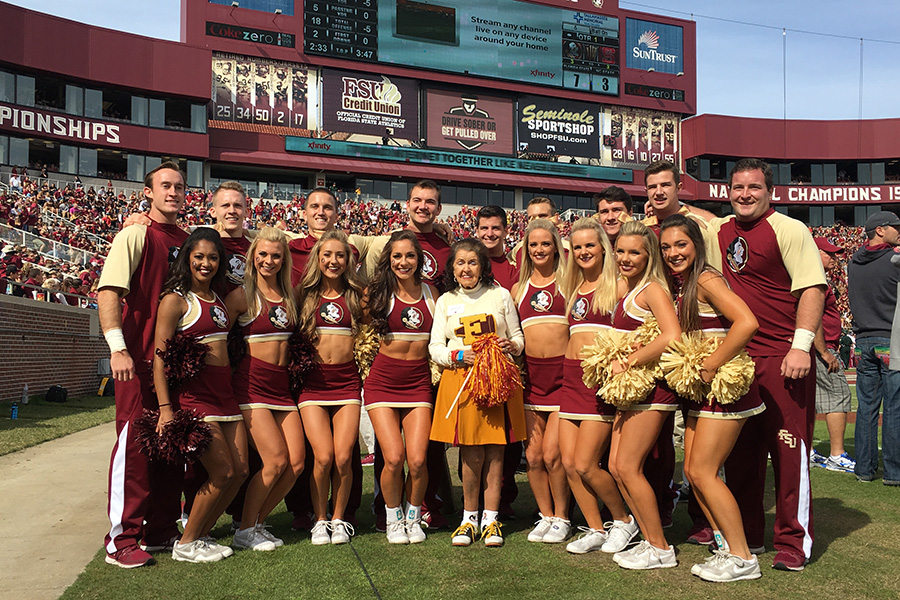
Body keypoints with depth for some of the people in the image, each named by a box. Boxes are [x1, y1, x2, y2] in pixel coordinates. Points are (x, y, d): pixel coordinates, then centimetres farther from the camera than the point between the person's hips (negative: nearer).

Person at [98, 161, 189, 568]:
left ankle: (161, 530, 23)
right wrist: (118, 348, -23)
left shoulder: (188, 240, 13)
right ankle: (122, 539, 7)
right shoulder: (135, 236, -4)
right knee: (134, 443, -3)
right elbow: (107, 292, -13)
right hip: (139, 358, -6)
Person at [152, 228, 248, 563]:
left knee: (240, 471, 5)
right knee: (222, 472, -9)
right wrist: (165, 407, -17)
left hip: (224, 390, 7)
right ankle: (186, 544, 9)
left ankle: (201, 535, 21)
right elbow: (160, 356, -10)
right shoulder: (176, 299, -6)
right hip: (193, 391, -7)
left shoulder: (219, 298, 16)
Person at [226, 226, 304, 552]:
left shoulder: (289, 296, 13)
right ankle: (244, 530, 7)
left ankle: (257, 522, 17)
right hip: (252, 382, -6)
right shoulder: (242, 295, -3)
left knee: (297, 461, -2)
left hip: (282, 384, 6)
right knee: (276, 460, -12)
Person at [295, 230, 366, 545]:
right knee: (323, 457, -9)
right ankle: (319, 519, 13)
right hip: (313, 380, -1)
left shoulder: (356, 295, 8)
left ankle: (338, 518, 16)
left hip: (347, 380, 1)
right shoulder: (305, 294, 7)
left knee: (344, 456, -6)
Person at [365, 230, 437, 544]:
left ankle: (413, 517, 20)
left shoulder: (430, 292, 7)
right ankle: (393, 518, 17)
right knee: (393, 458, -11)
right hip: (382, 380, -1)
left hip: (419, 380, 2)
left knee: (417, 460, -8)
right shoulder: (380, 292, -1)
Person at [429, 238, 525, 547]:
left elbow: (519, 337, 14)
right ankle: (469, 517, 14)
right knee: (472, 453, -3)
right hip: (459, 380, 0)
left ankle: (490, 519, 12)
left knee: (495, 450, 1)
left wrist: (511, 345, -8)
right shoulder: (445, 301, 11)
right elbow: (435, 347, 8)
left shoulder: (501, 295, 10)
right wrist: (458, 355, -10)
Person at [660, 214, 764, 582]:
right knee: (693, 471, 9)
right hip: (700, 388, 9)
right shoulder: (679, 285, 11)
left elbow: (747, 322, -29)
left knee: (703, 472, -6)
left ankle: (742, 558, 6)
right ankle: (726, 547, 21)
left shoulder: (706, 280, -16)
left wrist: (711, 366, -25)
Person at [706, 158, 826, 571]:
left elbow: (812, 288, -14)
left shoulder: (789, 230, -8)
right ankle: (746, 534, 27)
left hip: (782, 358, -6)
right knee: (741, 451, 13)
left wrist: (801, 347, -21)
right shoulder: (719, 231, 11)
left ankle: (794, 543, 12)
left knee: (790, 449, -1)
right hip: (736, 357, 6)